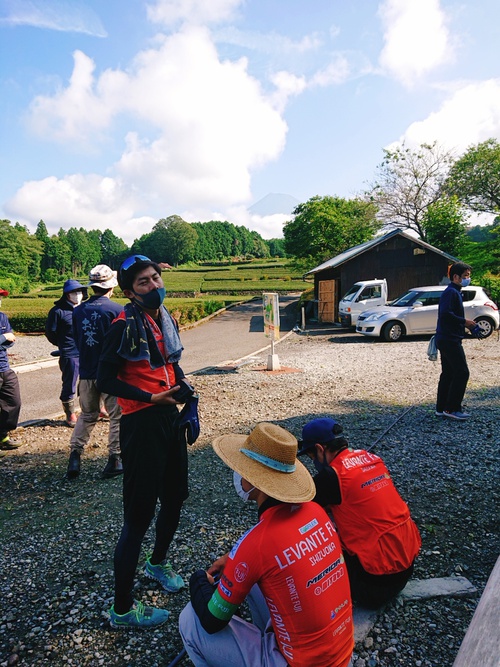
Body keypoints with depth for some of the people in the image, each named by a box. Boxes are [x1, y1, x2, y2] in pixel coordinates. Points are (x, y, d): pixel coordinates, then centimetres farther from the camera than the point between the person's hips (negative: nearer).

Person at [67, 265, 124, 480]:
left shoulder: (78, 311, 2)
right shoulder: (117, 310, -12)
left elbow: (76, 341, 10)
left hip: (86, 373, 4)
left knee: (87, 415, 20)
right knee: (117, 416, 9)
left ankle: (75, 455, 13)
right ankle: (114, 460, 12)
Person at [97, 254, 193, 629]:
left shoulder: (166, 319, 9)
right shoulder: (126, 325, -15)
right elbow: (106, 380, -15)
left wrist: (182, 383, 4)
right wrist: (151, 398, -20)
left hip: (169, 416, 8)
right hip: (141, 422, -8)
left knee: (176, 496, 21)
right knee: (140, 513, -1)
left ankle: (158, 563, 47)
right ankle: (122, 609, 18)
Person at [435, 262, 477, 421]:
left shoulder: (454, 292, 19)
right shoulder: (451, 292, -14)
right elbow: (446, 314, -26)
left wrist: (466, 324, 11)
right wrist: (464, 321, -17)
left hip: (447, 340, 11)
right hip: (450, 340, -11)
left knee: (448, 374, 12)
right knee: (462, 373, -7)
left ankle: (441, 408, 18)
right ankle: (452, 408, -1)